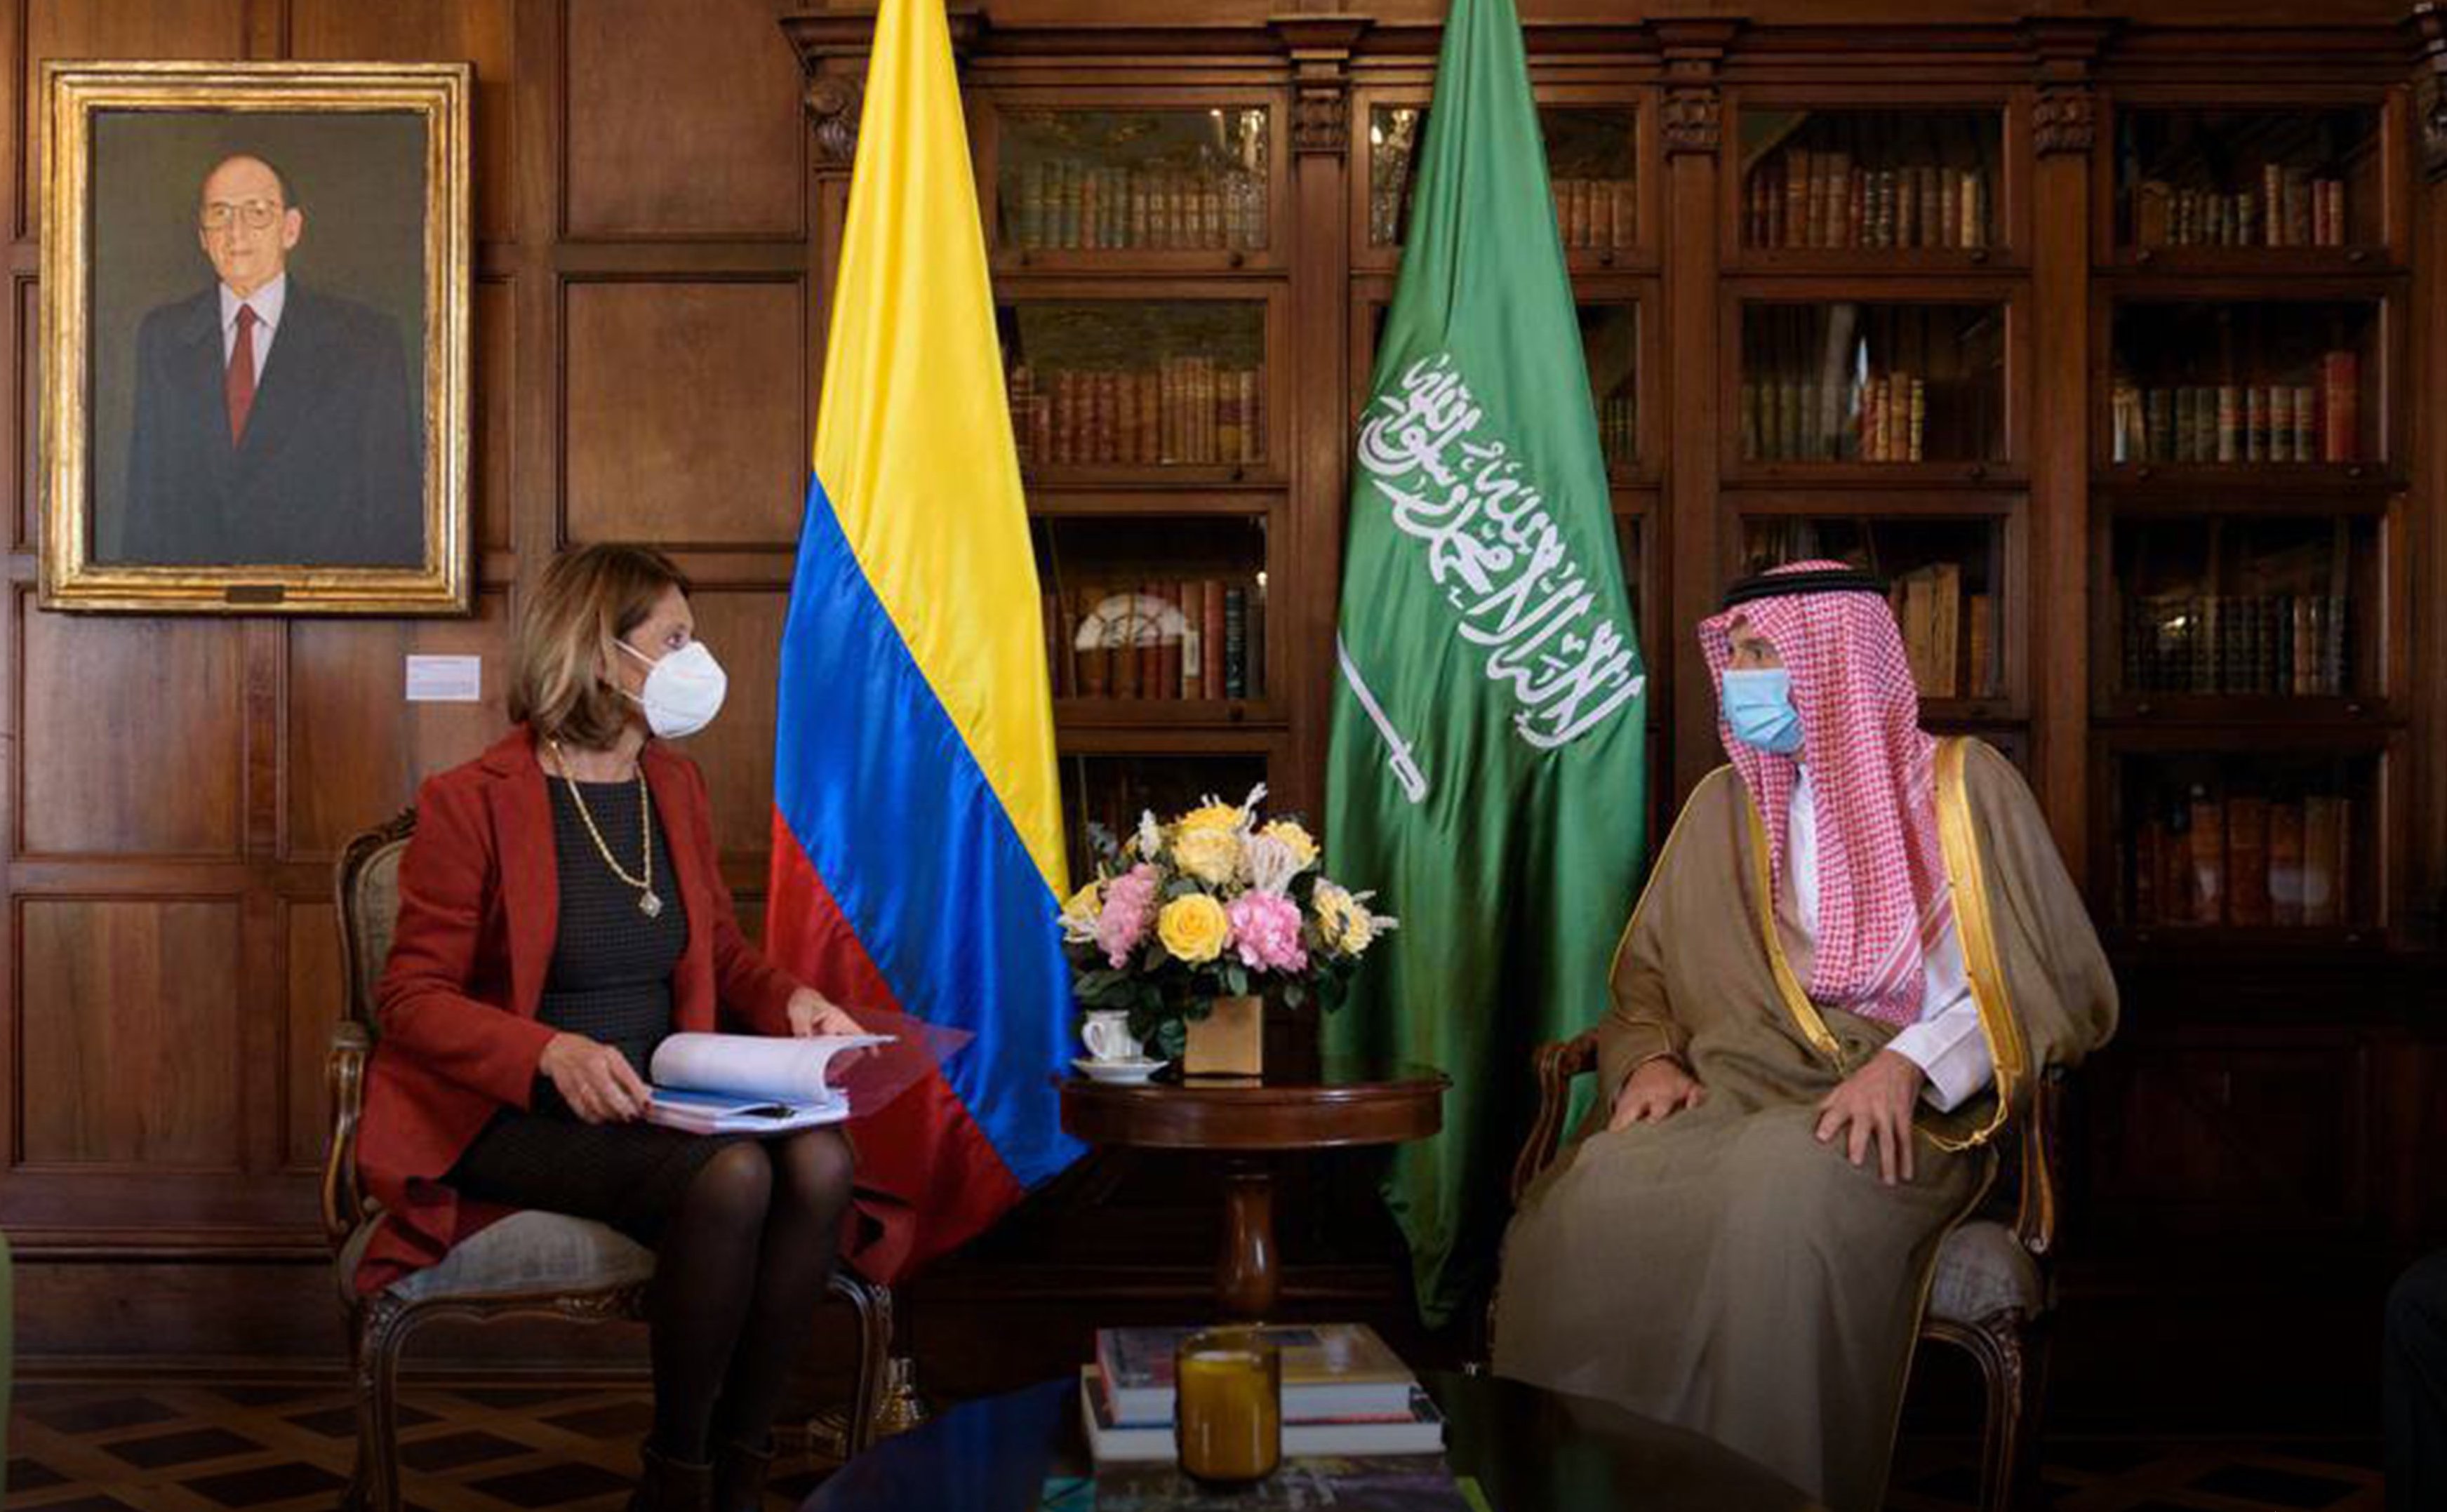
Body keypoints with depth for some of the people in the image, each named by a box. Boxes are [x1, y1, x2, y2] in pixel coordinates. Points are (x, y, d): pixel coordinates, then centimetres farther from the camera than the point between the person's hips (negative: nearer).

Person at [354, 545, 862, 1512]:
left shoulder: (677, 787, 12)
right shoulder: (473, 802, -7)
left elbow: (720, 952, 21)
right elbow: (411, 996, -9)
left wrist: (789, 999, -2)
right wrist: (553, 1052, -26)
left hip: (656, 1106, 6)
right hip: (513, 1125, -6)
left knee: (819, 1162, -25)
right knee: (729, 1178, -32)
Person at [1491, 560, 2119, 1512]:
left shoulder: (1962, 787, 6)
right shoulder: (1724, 805, 18)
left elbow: (2051, 988, 0)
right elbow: (1645, 979, 23)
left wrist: (1909, 1062, -16)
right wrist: (1651, 1060, -1)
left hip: (1905, 1111, -3)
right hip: (1734, 1098, 3)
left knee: (1783, 1193, -39)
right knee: (1588, 1203, -31)